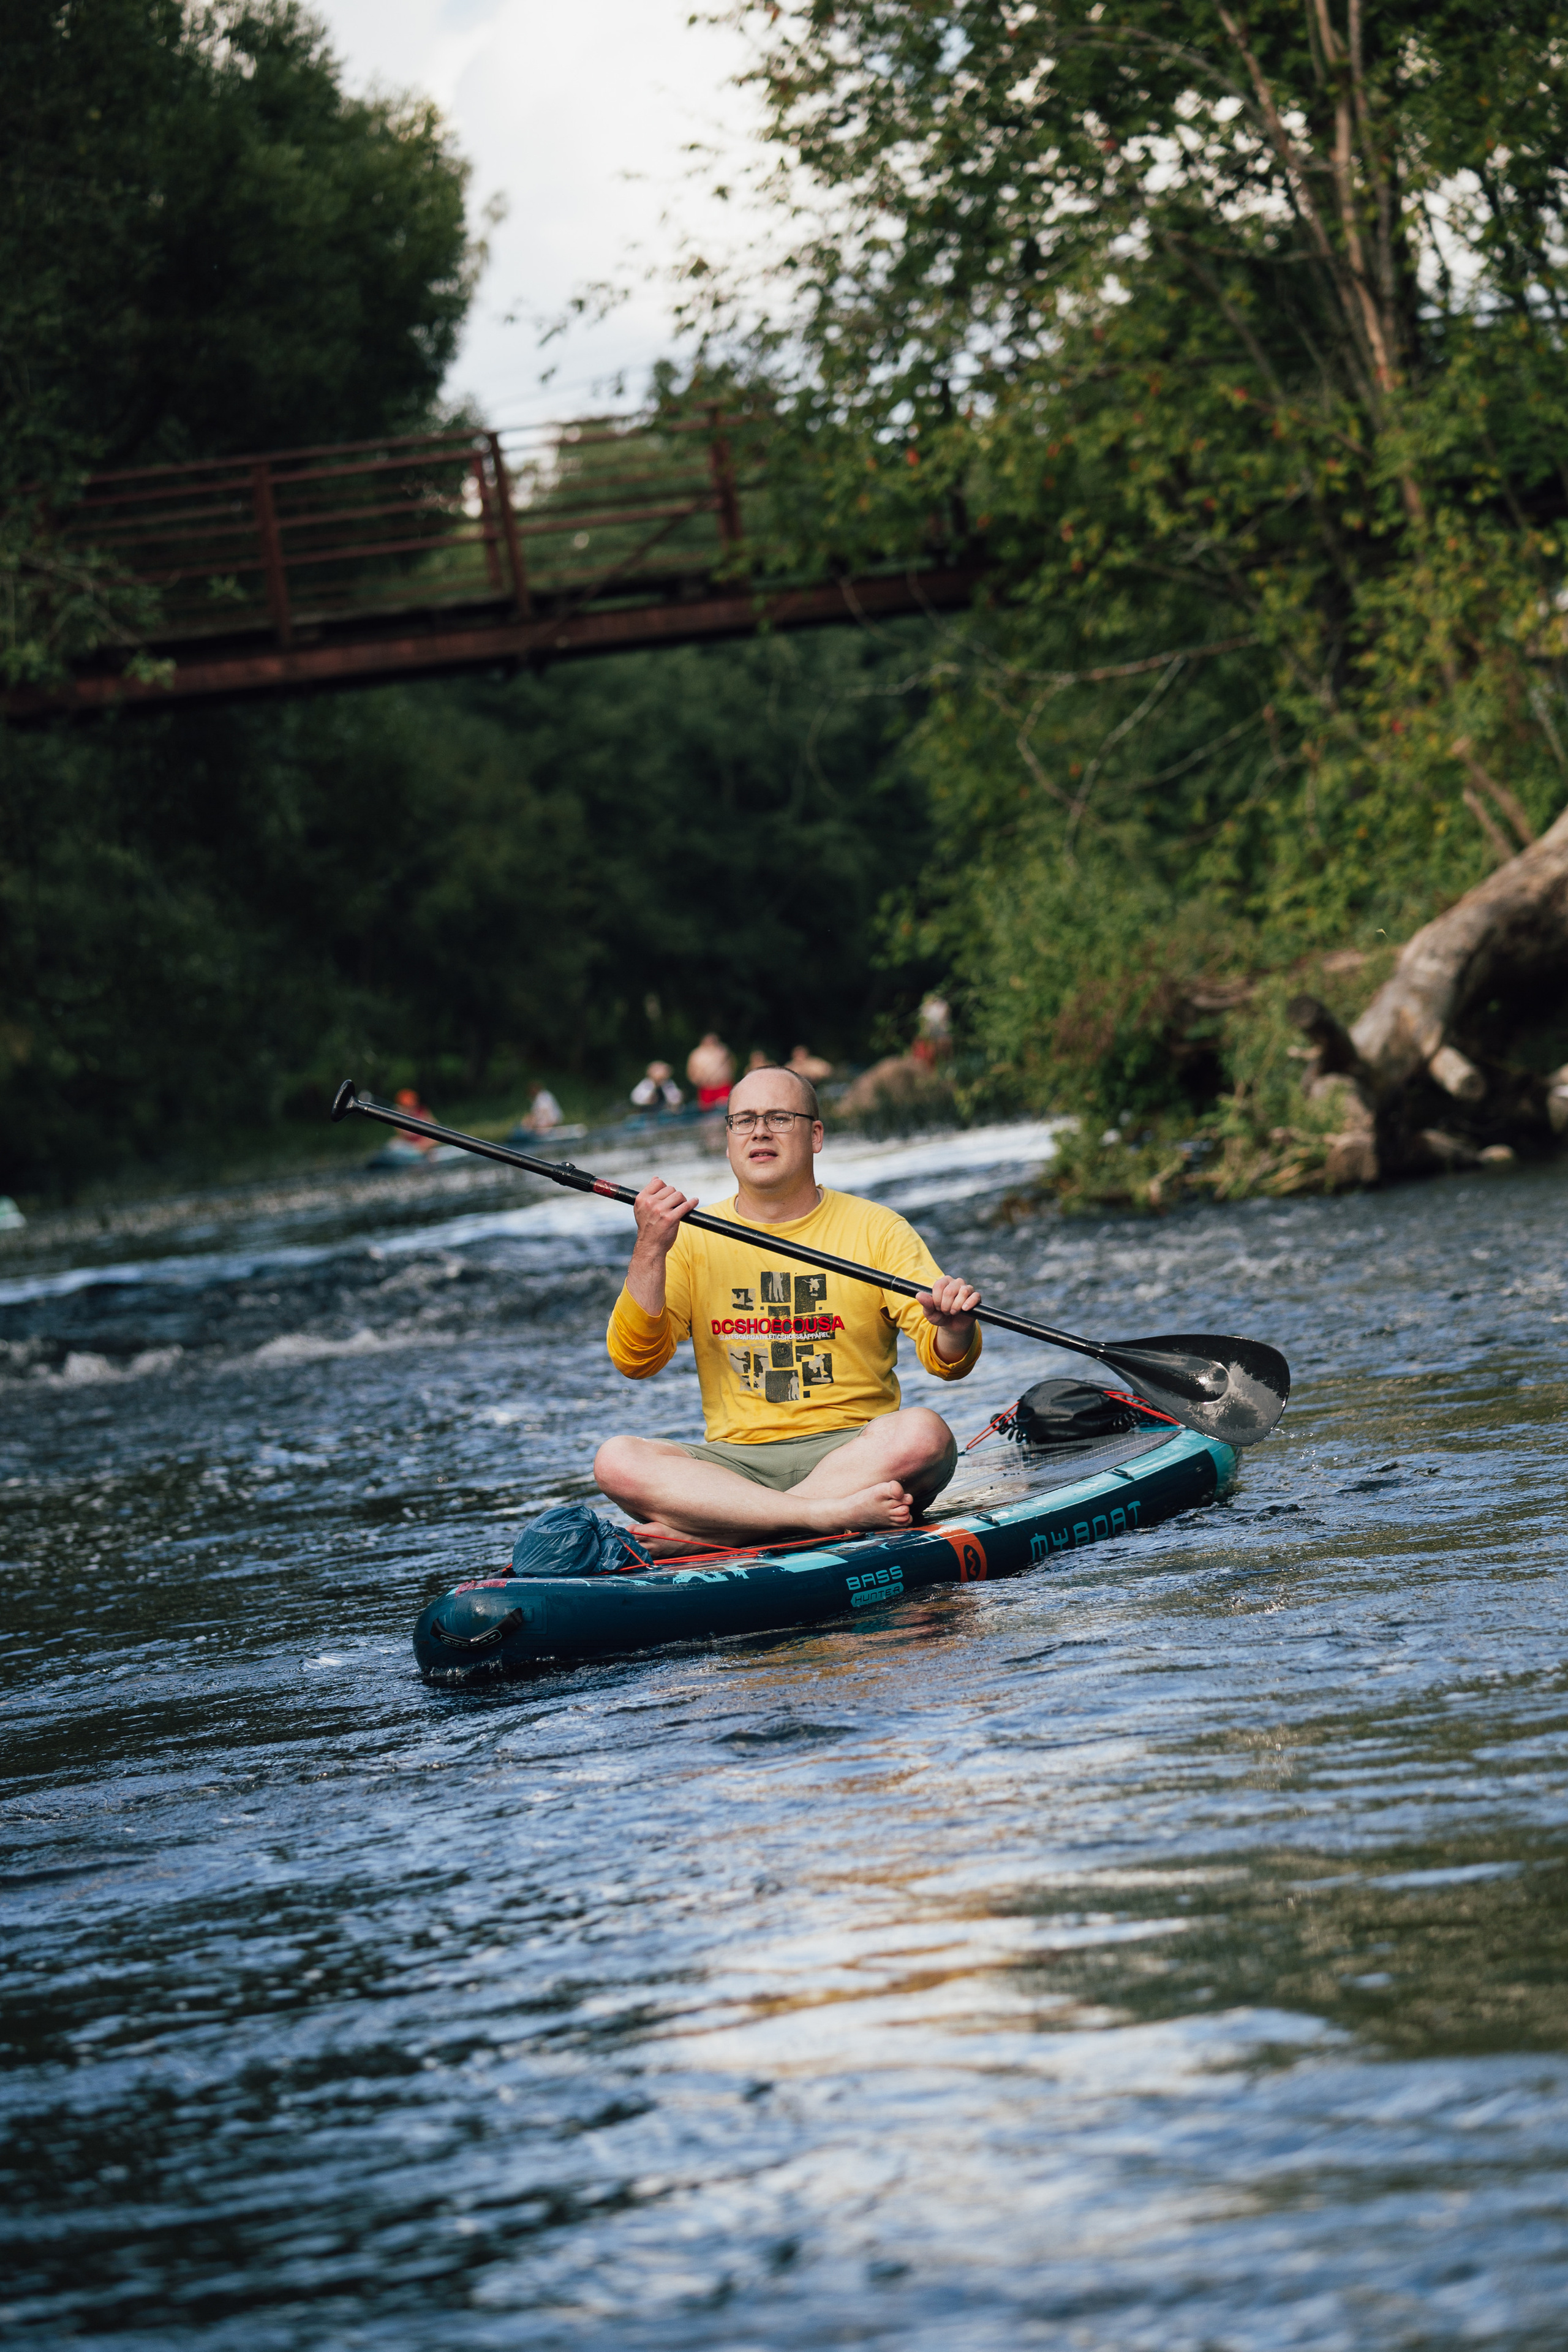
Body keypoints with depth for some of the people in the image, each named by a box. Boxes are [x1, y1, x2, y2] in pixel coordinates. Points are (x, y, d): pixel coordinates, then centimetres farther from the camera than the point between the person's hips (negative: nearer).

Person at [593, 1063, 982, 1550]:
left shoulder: (875, 1230, 5)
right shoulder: (692, 1239, 9)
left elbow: (949, 1362, -3)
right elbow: (635, 1360, -2)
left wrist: (954, 1331, -27)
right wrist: (650, 1251, -15)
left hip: (853, 1452, -1)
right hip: (734, 1460, 1)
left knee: (923, 1433, -33)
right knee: (615, 1461, -26)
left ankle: (704, 1533, -31)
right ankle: (833, 1515, -33)